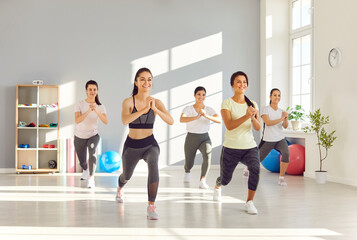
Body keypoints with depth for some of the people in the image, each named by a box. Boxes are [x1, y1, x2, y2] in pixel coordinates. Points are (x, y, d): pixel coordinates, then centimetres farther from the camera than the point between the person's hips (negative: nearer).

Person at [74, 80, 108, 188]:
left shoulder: (100, 106, -10)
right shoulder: (80, 104, -15)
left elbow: (106, 121, -25)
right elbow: (77, 120, -30)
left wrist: (96, 111, -40)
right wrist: (88, 111, -43)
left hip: (93, 135, 0)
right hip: (79, 136, 0)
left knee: (92, 151, -33)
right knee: (82, 162, 14)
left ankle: (91, 178, -27)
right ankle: (85, 170, 51)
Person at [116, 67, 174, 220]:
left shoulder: (156, 102, -7)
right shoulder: (128, 102, -12)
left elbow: (171, 121, -18)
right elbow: (124, 121, -31)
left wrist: (155, 109, -32)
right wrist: (144, 110, -41)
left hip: (150, 144, 0)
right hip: (132, 146, 0)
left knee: (153, 165, -34)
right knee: (127, 176, 23)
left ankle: (151, 207, -28)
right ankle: (120, 188, 63)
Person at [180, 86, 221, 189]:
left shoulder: (209, 110, -1)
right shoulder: (188, 109, -7)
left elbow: (219, 120, -18)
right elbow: (181, 119, -27)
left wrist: (206, 116, -35)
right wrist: (196, 117, -42)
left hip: (205, 138, 1)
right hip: (191, 138, 0)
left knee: (208, 155, -31)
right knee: (189, 164, 11)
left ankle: (202, 181, -28)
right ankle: (187, 171, 50)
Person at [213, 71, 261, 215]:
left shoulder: (252, 104, 5)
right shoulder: (227, 103, -6)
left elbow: (258, 128, -4)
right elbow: (229, 126, -21)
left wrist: (253, 117, -25)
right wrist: (246, 116, -32)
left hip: (250, 147, 2)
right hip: (231, 148, -2)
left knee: (255, 168, -28)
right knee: (226, 179, 12)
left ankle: (249, 202, -15)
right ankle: (217, 185, 51)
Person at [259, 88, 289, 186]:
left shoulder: (281, 111, 6)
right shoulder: (265, 109, -7)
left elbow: (285, 126, -5)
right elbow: (268, 122, -21)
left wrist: (286, 118, -24)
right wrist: (281, 119, -26)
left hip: (280, 139, 3)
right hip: (268, 140, -3)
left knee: (286, 154, -26)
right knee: (259, 159, 10)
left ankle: (281, 178, -17)